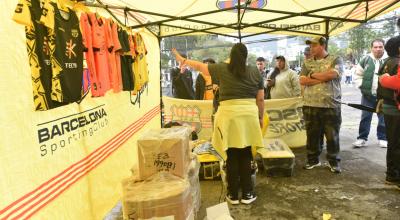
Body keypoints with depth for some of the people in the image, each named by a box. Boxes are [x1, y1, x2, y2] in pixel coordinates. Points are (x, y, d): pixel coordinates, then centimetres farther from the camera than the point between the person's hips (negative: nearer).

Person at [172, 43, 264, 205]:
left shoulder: (222, 69, 3)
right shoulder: (255, 72, 7)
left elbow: (200, 66, 16)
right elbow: (260, 99, 9)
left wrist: (183, 60, 32)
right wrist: (261, 117, 21)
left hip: (229, 116, -1)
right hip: (249, 116, 2)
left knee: (231, 157, 6)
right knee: (245, 156, 10)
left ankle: (233, 195, 16)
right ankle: (247, 194, 18)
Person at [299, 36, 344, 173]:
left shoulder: (336, 60, 2)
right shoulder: (307, 62, 11)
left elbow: (331, 74, -17)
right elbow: (302, 81, -2)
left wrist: (312, 75, -5)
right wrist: (323, 78, -9)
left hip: (331, 106, -3)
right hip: (310, 105, 3)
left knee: (332, 136, 5)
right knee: (312, 135, 10)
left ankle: (333, 161, 19)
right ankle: (313, 160, 23)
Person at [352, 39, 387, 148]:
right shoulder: (365, 60, 1)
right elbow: (358, 74, 11)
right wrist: (361, 85, 1)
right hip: (367, 94, 1)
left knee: (383, 118, 10)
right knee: (365, 117, 5)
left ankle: (382, 138, 23)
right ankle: (362, 138, 13)